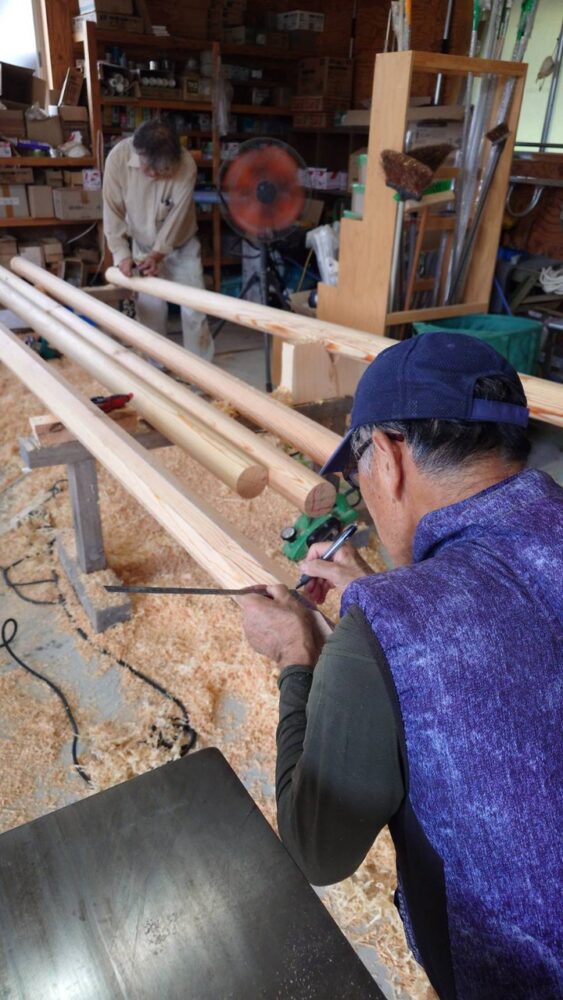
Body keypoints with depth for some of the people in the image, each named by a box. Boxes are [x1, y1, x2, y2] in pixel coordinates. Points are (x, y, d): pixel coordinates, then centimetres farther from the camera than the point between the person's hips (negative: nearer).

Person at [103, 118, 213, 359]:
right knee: (150, 309, 0)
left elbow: (176, 216, -21)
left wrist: (158, 254, -25)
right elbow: (113, 211, -15)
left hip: (181, 244, -1)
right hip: (142, 246, 1)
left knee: (193, 308, -3)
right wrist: (121, 253, -21)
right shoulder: (118, 157, -22)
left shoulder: (186, 165, -27)